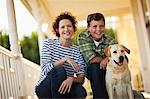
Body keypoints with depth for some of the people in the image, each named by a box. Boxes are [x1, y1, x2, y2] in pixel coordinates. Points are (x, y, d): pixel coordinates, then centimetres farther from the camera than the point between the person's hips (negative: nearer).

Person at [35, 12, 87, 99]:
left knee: (81, 92, -31)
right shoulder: (48, 44, 0)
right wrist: (65, 59, -25)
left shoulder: (78, 51, 5)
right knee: (59, 70, -32)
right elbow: (45, 69, -14)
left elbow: (81, 79, -4)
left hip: (64, 89, 2)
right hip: (45, 89, -1)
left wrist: (72, 79, -27)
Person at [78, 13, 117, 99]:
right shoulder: (83, 37, -18)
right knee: (95, 67, -34)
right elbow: (91, 59, -26)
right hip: (91, 71, -2)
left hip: (107, 70, 2)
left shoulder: (110, 41, -15)